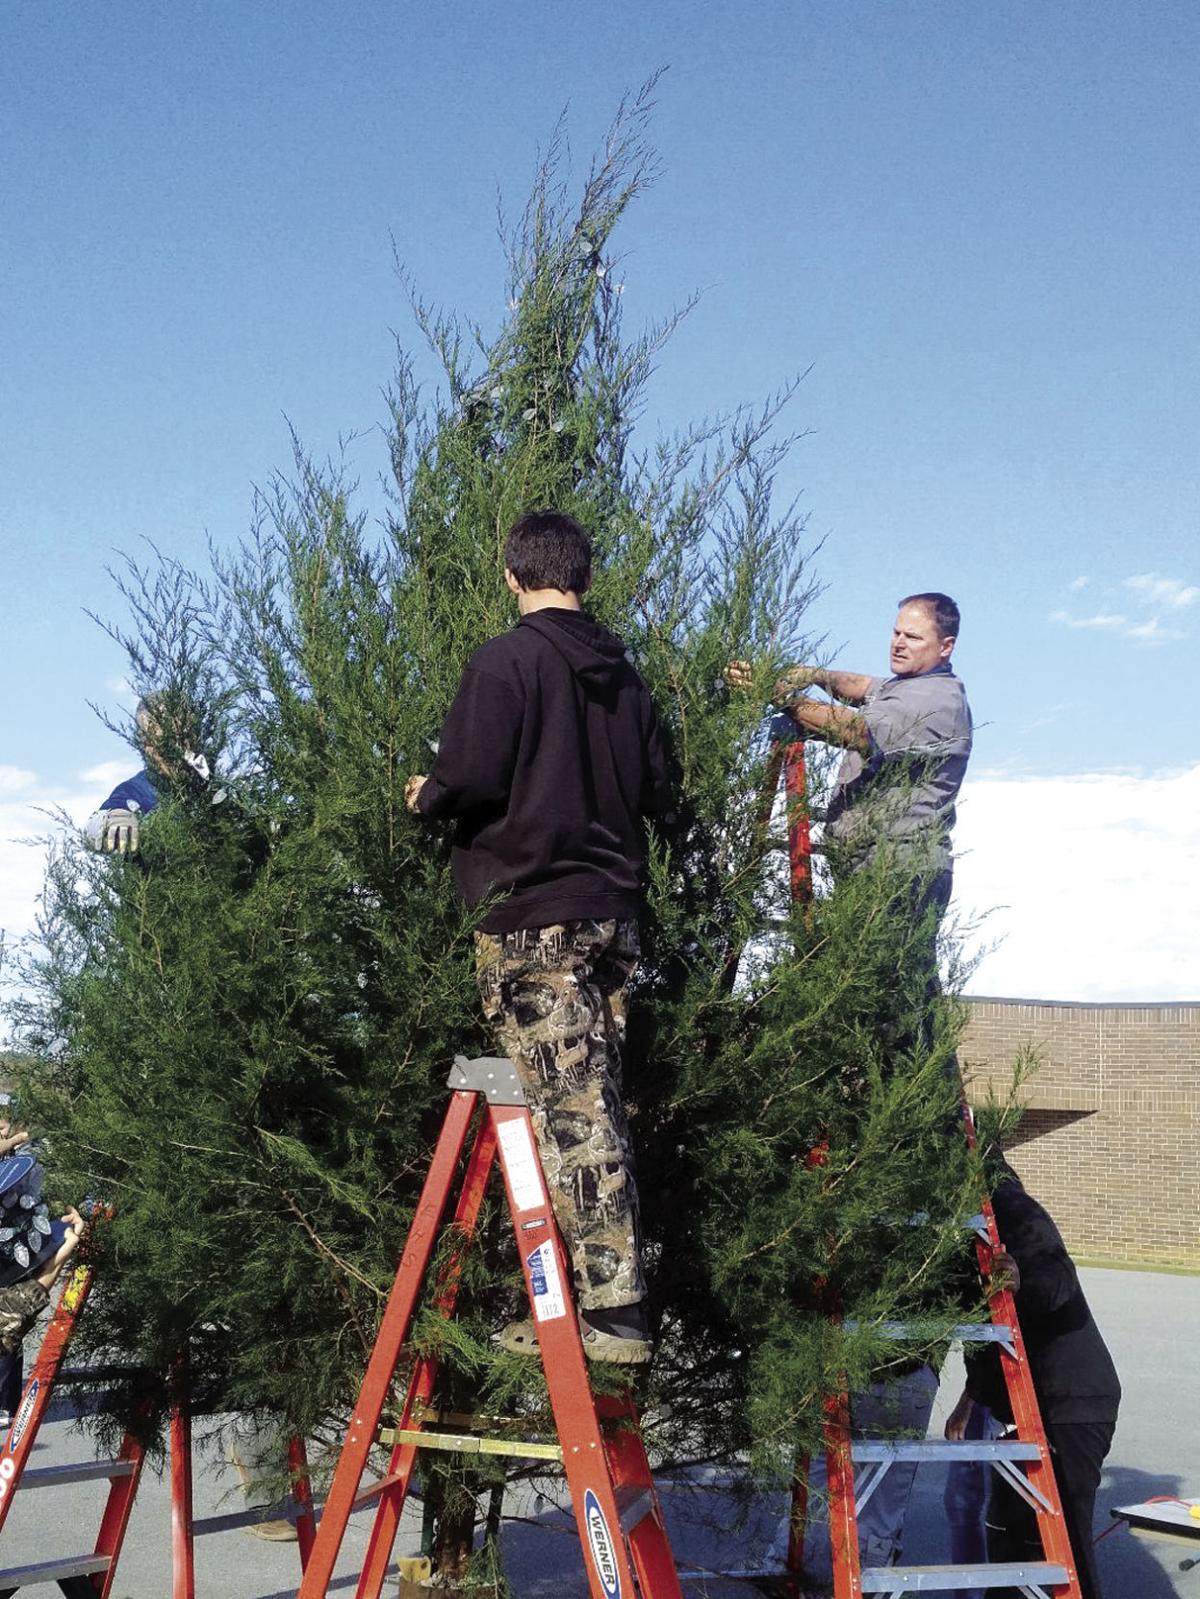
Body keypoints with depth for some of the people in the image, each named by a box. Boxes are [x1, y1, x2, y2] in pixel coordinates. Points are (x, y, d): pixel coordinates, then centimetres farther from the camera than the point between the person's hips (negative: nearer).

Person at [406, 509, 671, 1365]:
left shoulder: (505, 661, -7)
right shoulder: (622, 672, 13)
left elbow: (470, 777, -14)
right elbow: (656, 789, 14)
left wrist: (425, 796, 7)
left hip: (533, 915, -7)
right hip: (613, 908, 7)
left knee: (572, 1111, -7)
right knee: (596, 1108, 11)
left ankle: (614, 1313, -7)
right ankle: (610, 1301, 15)